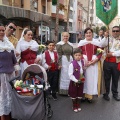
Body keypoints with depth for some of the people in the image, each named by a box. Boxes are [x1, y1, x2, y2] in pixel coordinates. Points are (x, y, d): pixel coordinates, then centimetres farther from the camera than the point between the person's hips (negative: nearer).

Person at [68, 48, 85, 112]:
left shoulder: (82, 62, -5)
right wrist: (76, 80, -21)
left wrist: (83, 78, 1)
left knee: (79, 94, 17)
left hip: (81, 81, 5)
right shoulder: (72, 64, -21)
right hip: (74, 82, -4)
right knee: (74, 95, 11)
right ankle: (74, 106, 29)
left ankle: (78, 105, 34)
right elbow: (70, 75, -19)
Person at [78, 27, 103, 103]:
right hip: (84, 62, -1)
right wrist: (84, 60, -13)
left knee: (93, 78, 3)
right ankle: (83, 94, 12)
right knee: (84, 78, 1)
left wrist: (96, 59, -13)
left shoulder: (97, 42, 5)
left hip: (94, 63, 1)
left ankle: (90, 95, 14)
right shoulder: (81, 42, 4)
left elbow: (100, 53, 3)